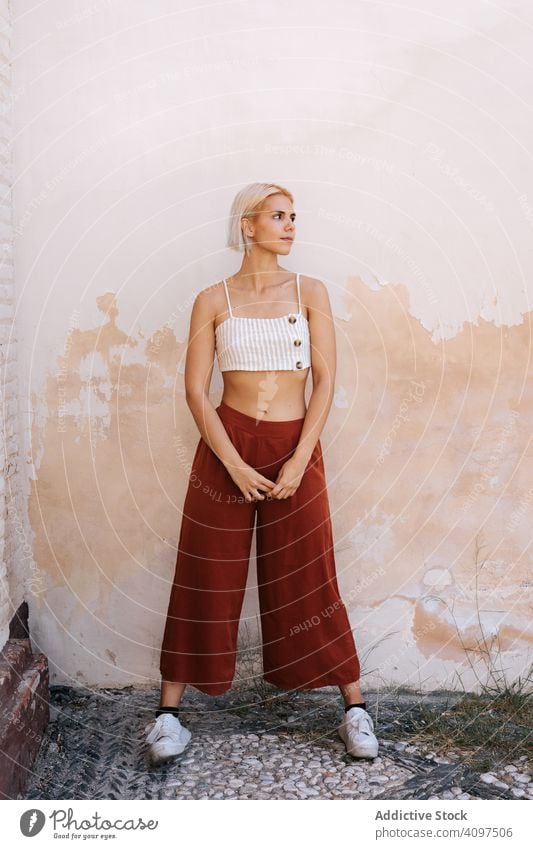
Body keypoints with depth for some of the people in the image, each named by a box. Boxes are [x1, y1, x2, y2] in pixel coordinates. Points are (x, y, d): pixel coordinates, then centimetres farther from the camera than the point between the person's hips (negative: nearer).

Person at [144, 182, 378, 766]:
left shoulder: (309, 293, 5)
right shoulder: (213, 301, 3)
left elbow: (325, 380, -1)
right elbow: (196, 390, -2)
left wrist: (300, 460, -11)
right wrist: (236, 465, -11)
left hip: (295, 447, 0)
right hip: (225, 446, 0)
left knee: (308, 581, 5)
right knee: (206, 580, 4)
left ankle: (355, 709, 20)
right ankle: (169, 711, 18)